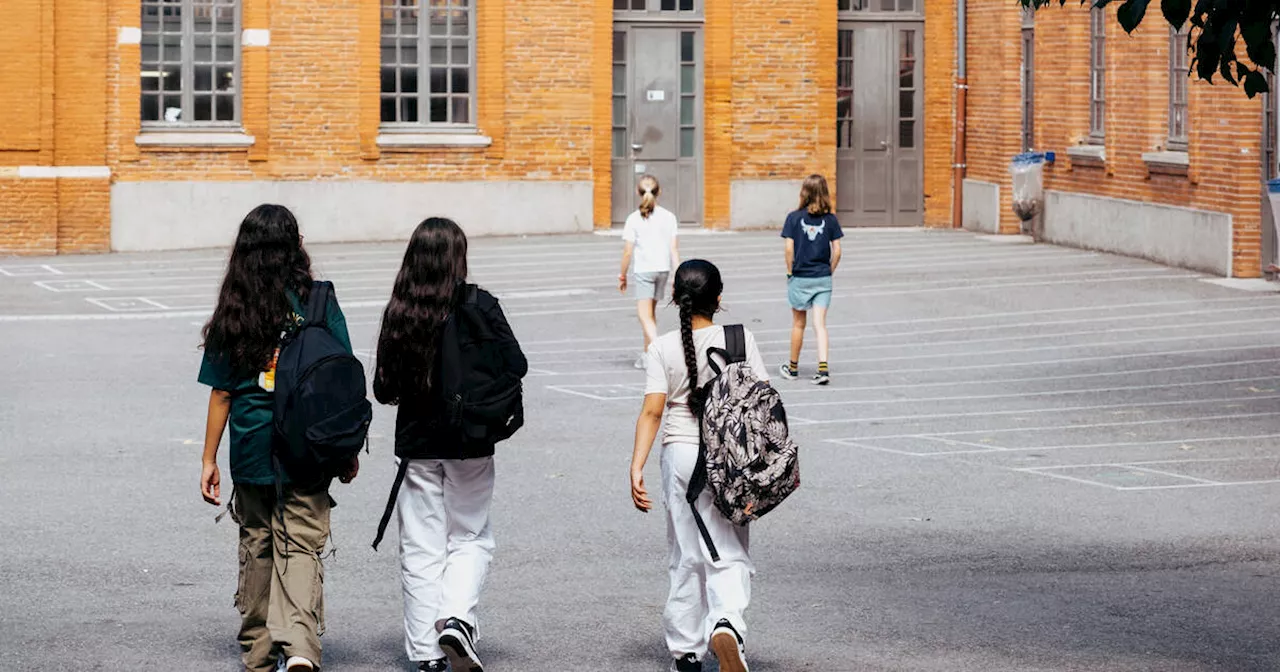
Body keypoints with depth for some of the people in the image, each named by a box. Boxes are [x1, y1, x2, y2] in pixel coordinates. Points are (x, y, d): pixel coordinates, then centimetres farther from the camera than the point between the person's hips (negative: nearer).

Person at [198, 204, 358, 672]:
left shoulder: (232, 313, -2)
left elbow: (221, 393, 0)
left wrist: (209, 461, 8)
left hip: (251, 453, 1)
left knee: (256, 549, 15)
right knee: (301, 548, 0)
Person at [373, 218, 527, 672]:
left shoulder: (398, 312, -6)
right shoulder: (480, 306, -10)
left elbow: (383, 389, -2)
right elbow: (516, 366, -10)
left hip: (416, 443, 1)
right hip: (470, 445, -1)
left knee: (421, 549, 9)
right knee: (470, 540, 13)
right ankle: (456, 620, -11)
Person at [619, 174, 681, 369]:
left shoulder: (634, 219, -7)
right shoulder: (669, 217, 1)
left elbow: (628, 252, -6)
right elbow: (674, 249, 0)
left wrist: (622, 276, 5)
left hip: (643, 270, -4)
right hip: (663, 268, 4)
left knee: (645, 315, -6)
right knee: (651, 312, 19)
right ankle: (647, 352, 28)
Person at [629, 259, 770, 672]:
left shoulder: (663, 349, -4)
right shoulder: (740, 341, -3)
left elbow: (652, 412, -10)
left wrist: (637, 468, -10)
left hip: (681, 456, 0)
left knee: (687, 556, 12)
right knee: (730, 554, 5)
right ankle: (726, 623, -22)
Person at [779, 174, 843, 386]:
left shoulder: (794, 218, -7)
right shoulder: (830, 219, -2)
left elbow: (789, 249, -9)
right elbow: (836, 251, -2)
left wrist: (790, 273, 2)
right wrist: (830, 272, 11)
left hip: (800, 278, -1)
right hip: (823, 278, 1)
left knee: (798, 324, 13)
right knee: (820, 324, 0)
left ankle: (793, 368, 25)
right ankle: (823, 368, -15)